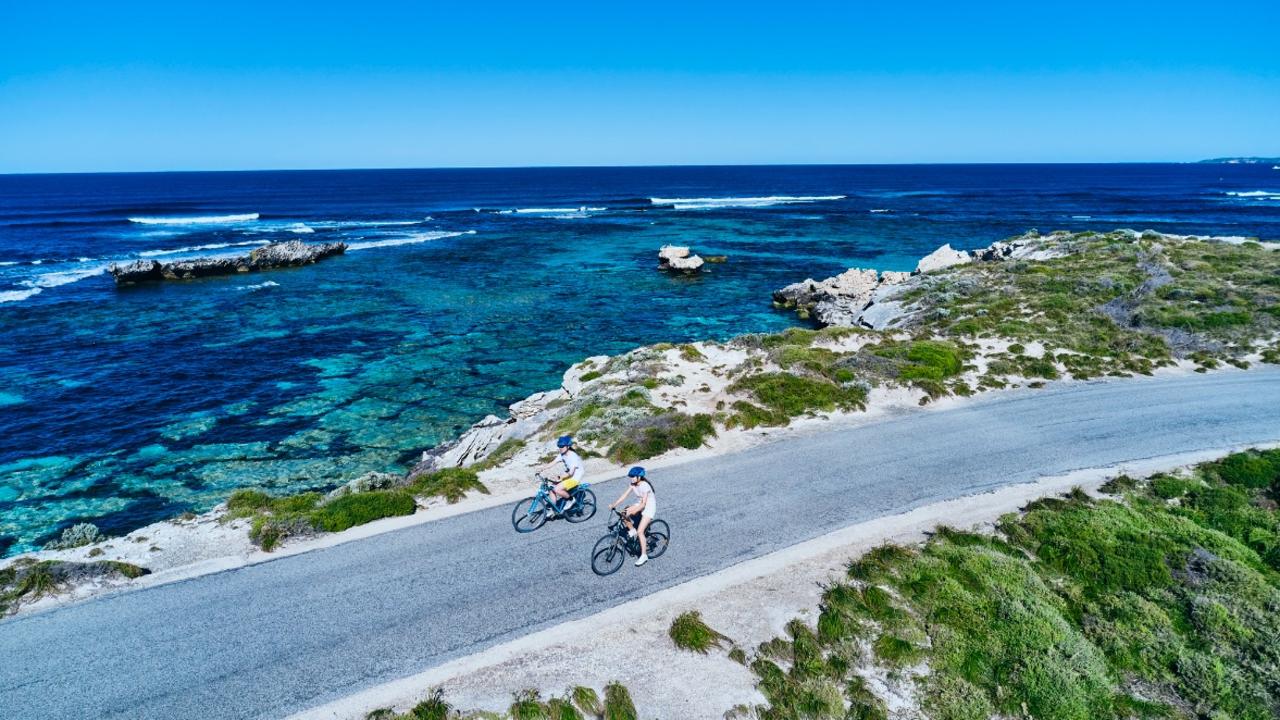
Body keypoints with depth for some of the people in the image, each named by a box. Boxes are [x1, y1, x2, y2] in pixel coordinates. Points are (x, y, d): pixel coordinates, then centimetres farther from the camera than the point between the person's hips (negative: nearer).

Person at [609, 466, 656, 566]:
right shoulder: (633, 484, -6)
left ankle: (644, 556, -5)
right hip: (639, 504, 8)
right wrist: (614, 505, -19)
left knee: (640, 531, -17)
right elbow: (624, 495, -9)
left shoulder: (645, 486, -27)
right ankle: (632, 530, 8)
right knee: (623, 513, -16)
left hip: (649, 507, -8)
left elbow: (643, 504, -30)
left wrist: (632, 512, -39)